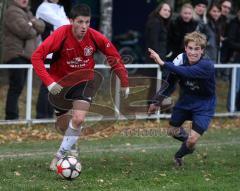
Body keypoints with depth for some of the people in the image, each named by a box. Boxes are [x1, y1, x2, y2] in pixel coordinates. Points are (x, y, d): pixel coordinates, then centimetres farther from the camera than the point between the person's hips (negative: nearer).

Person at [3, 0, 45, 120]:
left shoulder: (27, 12, 22)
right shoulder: (12, 12, -8)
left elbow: (41, 27, 10)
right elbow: (25, 31, -20)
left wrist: (33, 23, -10)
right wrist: (34, 30, 0)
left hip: (26, 55, 9)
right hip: (16, 55, -9)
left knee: (18, 86, 10)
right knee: (16, 86, -12)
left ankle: (13, 115, 14)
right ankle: (11, 116, -11)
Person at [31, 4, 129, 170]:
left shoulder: (95, 37, -20)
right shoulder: (61, 35, -26)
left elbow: (114, 57, -5)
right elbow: (36, 57, -27)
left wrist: (124, 82, -3)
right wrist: (49, 82, -34)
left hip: (84, 81, 0)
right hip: (60, 82, 0)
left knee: (78, 119, -20)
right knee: (63, 125, 8)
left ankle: (60, 156, -8)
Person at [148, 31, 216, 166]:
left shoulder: (207, 65, -31)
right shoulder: (181, 59, -16)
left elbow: (186, 72, -49)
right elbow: (170, 82, -2)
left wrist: (163, 63, -56)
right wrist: (157, 102, 2)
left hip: (203, 106, -5)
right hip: (185, 100, 5)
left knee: (192, 140, -11)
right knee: (173, 131, 13)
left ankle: (180, 155, 24)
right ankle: (189, 143, 46)